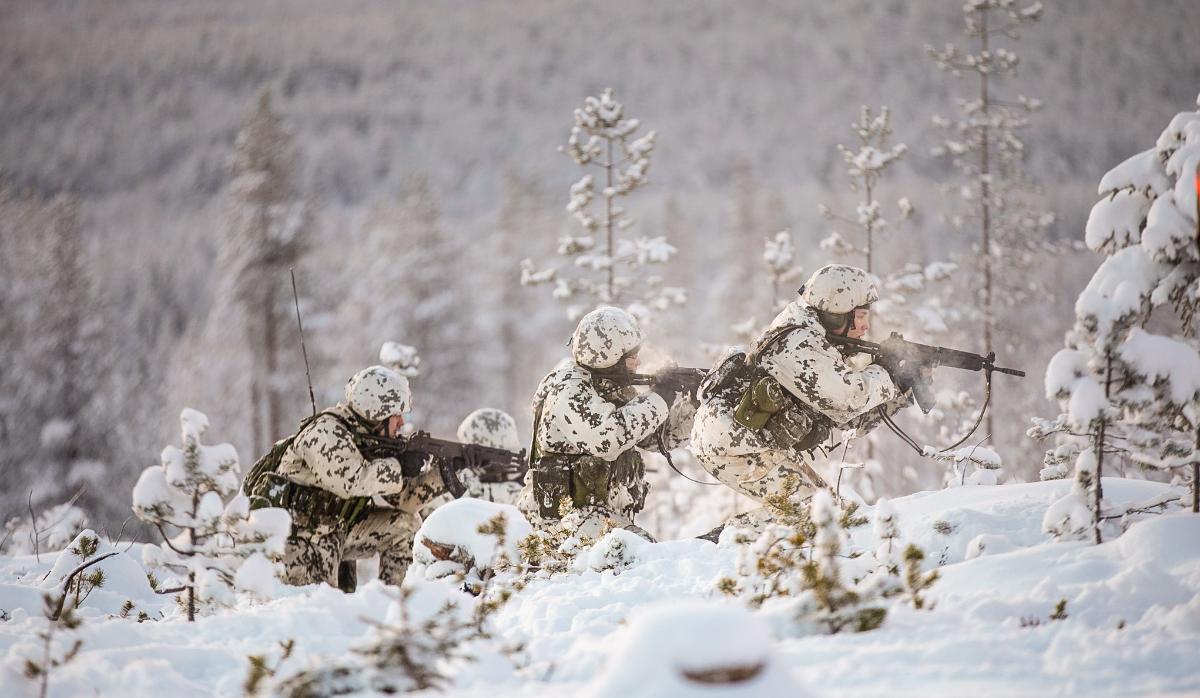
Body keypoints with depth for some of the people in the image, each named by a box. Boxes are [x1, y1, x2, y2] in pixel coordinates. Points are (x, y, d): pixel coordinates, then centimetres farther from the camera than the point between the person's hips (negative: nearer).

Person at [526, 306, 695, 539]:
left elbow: (662, 436, 20)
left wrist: (693, 401, 3)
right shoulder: (567, 391, -13)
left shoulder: (616, 389, 14)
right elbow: (609, 437, -29)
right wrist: (659, 399, -19)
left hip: (614, 520, 9)